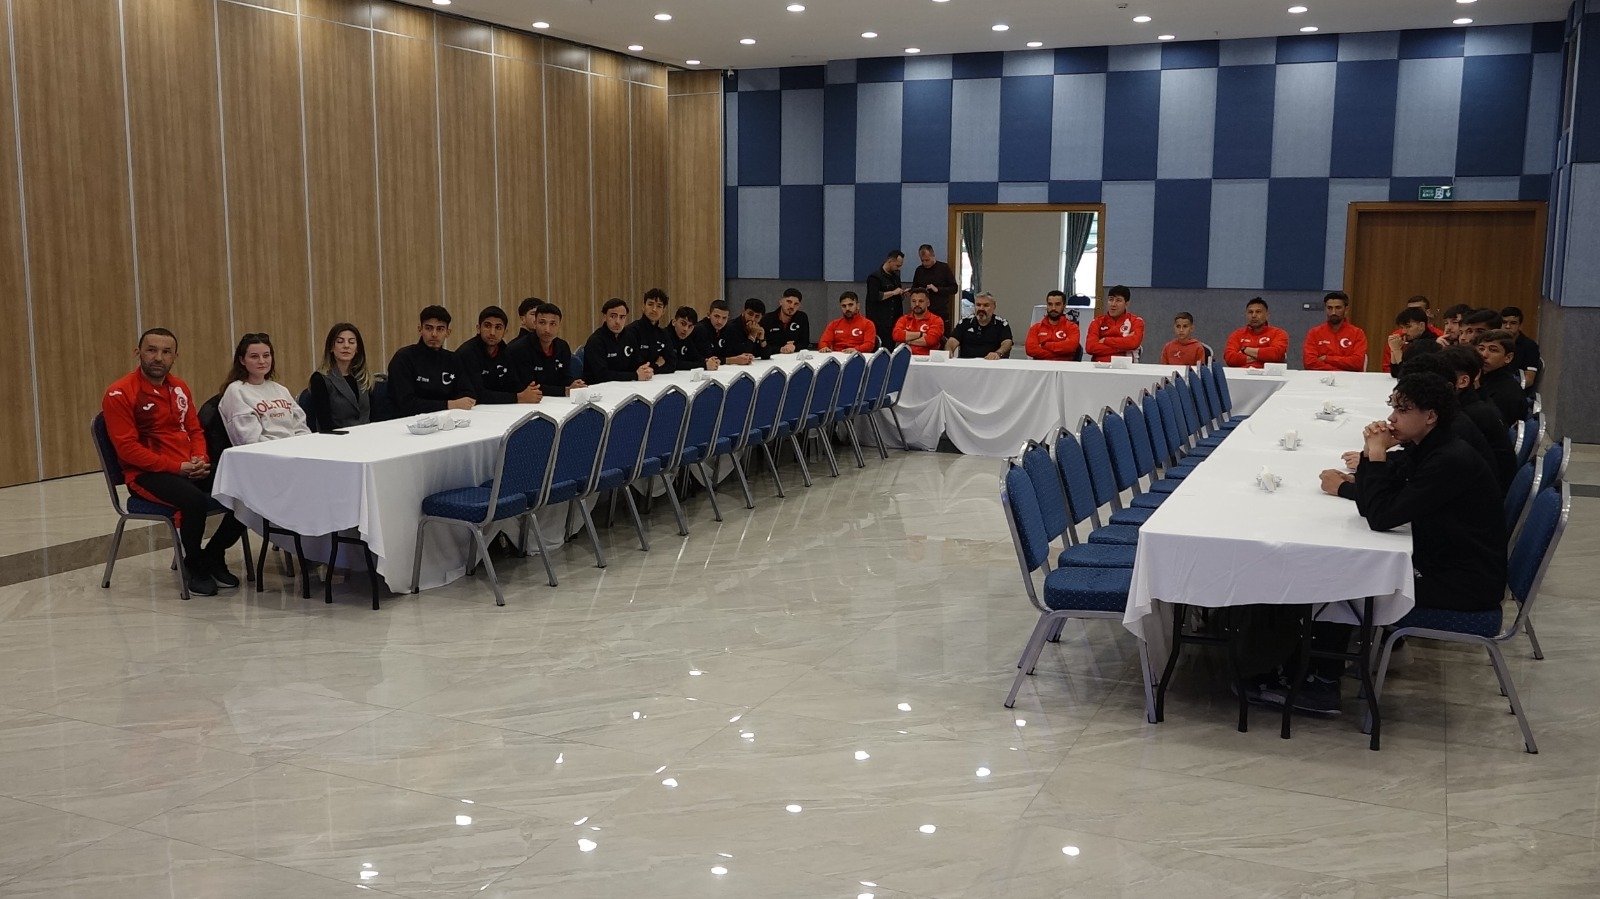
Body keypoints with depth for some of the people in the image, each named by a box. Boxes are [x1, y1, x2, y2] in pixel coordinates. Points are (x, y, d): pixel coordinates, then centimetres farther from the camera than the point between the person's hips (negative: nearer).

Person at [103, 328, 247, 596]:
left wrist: (201, 459, -4)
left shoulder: (180, 388, 13)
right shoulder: (119, 394, -8)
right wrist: (177, 467, -19)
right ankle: (193, 566, -8)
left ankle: (213, 556, 9)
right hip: (147, 473, -6)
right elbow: (127, 448, -13)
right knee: (196, 501, -35)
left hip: (190, 469, 7)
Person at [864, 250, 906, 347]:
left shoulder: (895, 276, 18)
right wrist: (893, 292, -15)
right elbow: (874, 297, -20)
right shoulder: (875, 277, -7)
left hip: (893, 321, 8)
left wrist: (902, 293, 9)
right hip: (879, 323, -8)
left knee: (891, 349, 4)